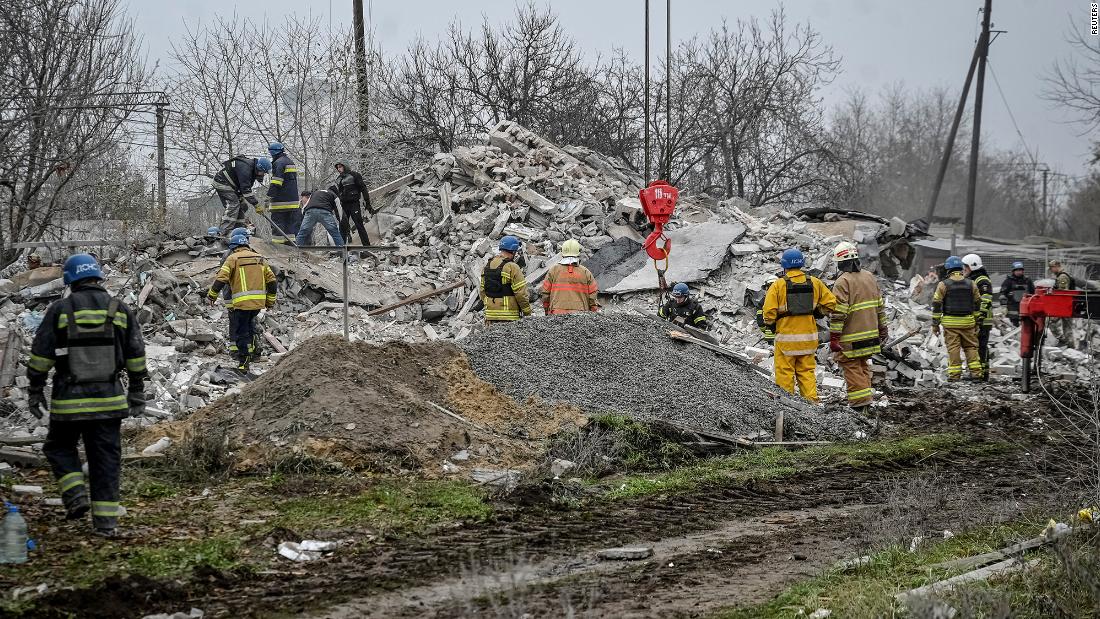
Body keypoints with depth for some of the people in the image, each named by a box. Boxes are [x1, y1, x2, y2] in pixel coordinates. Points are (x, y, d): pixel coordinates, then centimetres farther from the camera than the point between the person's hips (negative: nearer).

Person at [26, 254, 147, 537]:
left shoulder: (60, 310, -4)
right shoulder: (120, 310, 4)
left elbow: (40, 354, -3)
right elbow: (136, 355, 7)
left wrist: (35, 391, 6)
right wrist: (136, 392, 15)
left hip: (69, 398, -2)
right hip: (109, 398, 2)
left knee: (60, 447, 18)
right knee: (106, 459, 7)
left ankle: (75, 494, -1)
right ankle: (106, 520, 4)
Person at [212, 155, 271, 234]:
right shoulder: (245, 168, -29)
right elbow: (245, 189, -30)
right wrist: (256, 204, -28)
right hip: (222, 182, -10)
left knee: (242, 206, 8)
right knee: (233, 204, -20)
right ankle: (223, 232, -26)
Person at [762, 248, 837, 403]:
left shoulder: (778, 285, -9)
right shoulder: (814, 283, 2)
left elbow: (769, 312, -12)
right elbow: (830, 303, 6)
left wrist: (772, 326, 6)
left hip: (786, 338, -3)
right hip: (808, 337, 3)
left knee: (785, 373, 5)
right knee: (807, 371, 12)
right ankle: (811, 401, 7)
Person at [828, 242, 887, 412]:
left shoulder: (842, 282, -15)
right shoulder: (869, 277, 9)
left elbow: (838, 313, -19)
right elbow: (880, 306, 15)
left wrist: (834, 337, -16)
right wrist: (882, 328, 23)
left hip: (850, 338, -7)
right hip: (870, 336, 7)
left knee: (852, 368, -3)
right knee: (863, 366, 18)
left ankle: (859, 404, -7)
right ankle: (866, 401, 22)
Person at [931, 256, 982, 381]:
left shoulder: (943, 285, -4)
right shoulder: (971, 284, 6)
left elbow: (936, 305, -4)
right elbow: (977, 304, 11)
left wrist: (935, 324, 2)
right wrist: (976, 321, 19)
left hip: (950, 322, -2)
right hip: (968, 322, 2)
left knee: (953, 348, 0)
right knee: (971, 346, 10)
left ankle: (954, 374, -1)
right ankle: (975, 371, 5)